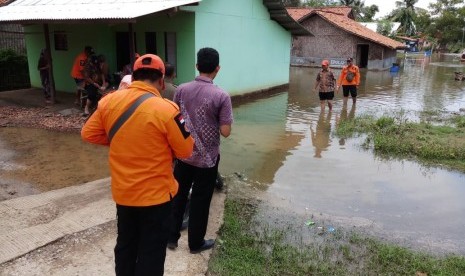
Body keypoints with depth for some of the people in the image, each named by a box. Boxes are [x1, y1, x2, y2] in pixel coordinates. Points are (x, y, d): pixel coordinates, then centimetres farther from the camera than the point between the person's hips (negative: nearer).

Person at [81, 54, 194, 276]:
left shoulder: (108, 101, -6)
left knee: (125, 244, 23)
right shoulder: (166, 109, -20)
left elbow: (88, 134, 6)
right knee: (152, 251, 13)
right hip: (156, 194, -5)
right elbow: (185, 151, -11)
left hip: (122, 192, 5)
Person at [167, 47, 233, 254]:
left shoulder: (181, 90, -4)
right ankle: (196, 242, 26)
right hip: (207, 157, -3)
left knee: (178, 195, 18)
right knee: (200, 200, 11)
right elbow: (225, 132, -17)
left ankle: (171, 237, 31)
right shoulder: (221, 96, -17)